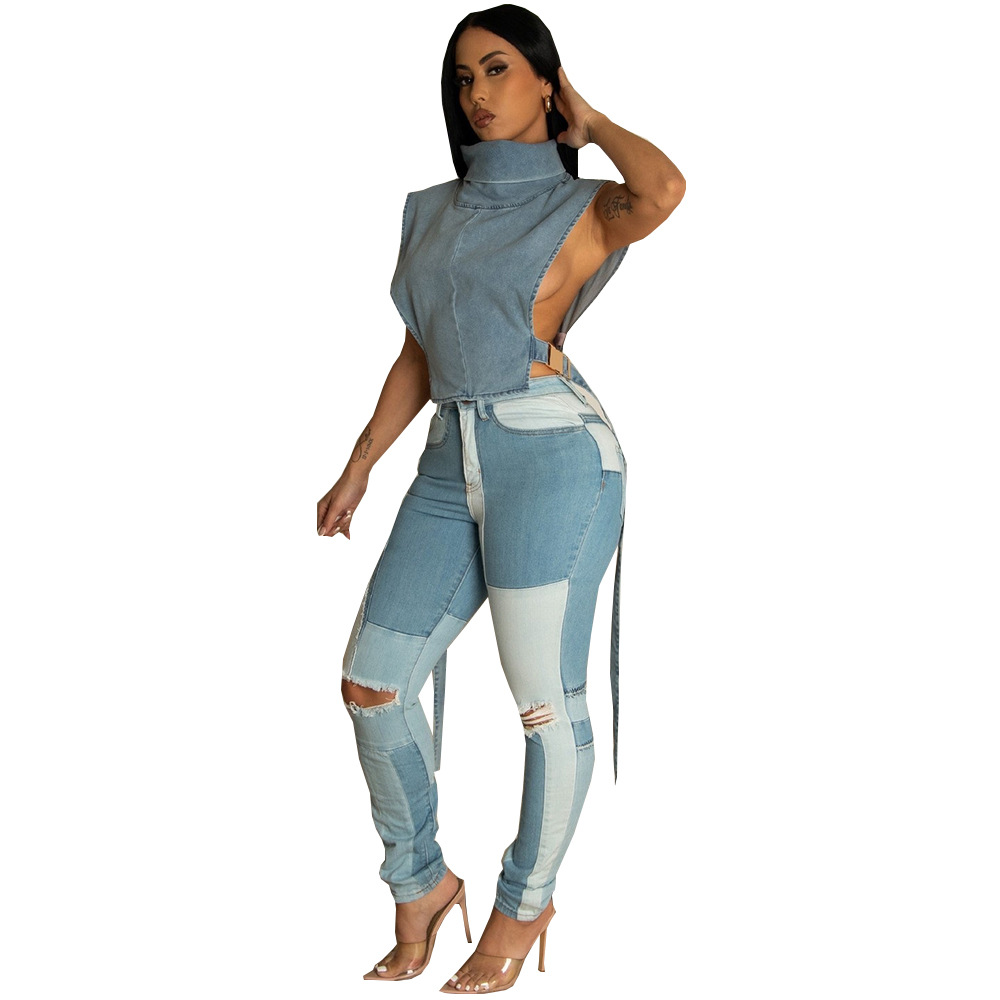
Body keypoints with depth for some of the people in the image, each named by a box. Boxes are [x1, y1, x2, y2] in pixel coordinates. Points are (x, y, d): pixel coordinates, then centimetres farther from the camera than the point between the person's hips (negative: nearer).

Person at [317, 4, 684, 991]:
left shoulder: (581, 209, 3)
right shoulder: (433, 213, 19)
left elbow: (665, 189, -19)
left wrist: (590, 123, -1)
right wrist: (360, 467, 18)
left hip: (551, 456, -6)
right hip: (451, 466, 6)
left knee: (544, 697, -1)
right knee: (371, 684, 2)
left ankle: (525, 904, 18)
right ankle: (421, 884, 21)